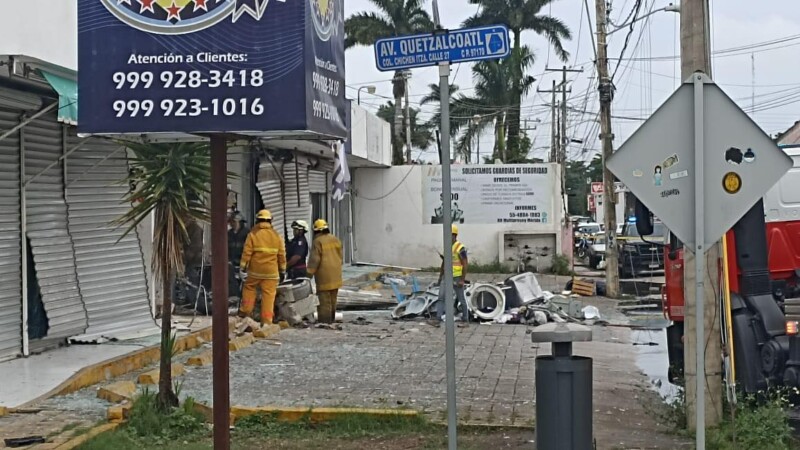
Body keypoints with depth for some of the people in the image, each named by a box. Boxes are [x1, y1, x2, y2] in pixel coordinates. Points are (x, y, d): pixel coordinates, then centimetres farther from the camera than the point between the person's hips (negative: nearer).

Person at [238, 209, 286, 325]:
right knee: (268, 295, 1)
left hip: (255, 270, -1)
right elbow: (282, 255, 8)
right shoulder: (276, 236, 6)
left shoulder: (253, 234, -2)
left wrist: (242, 268, -1)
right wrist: (282, 271, 16)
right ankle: (267, 320, -2)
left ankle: (245, 312, 15)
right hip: (271, 272, 1)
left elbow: (246, 253, -6)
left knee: (249, 288, 19)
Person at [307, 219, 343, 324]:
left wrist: (310, 272, -7)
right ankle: (331, 318, 24)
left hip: (324, 274, -7)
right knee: (332, 298, 16)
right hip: (335, 275, 7)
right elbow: (340, 256, 16)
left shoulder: (318, 241, -13)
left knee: (324, 299, -4)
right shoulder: (335, 240, 9)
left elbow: (314, 259, -14)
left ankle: (325, 320, -4)